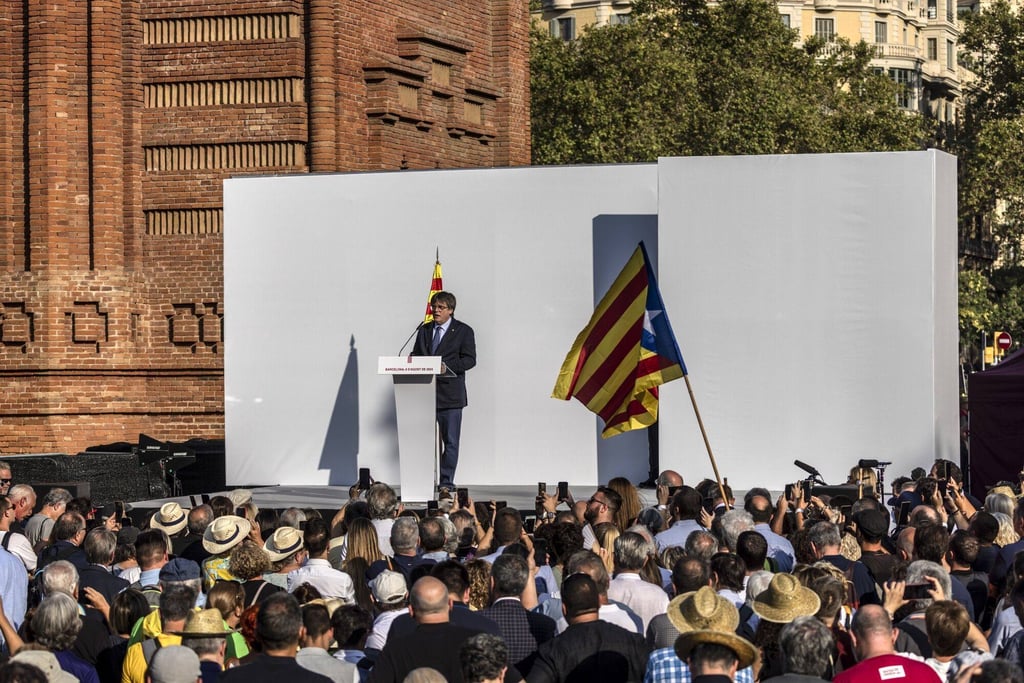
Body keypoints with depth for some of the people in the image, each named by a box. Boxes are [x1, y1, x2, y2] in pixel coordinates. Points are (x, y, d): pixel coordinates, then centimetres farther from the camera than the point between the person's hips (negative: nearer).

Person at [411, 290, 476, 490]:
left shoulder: (463, 331, 1)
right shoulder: (424, 330, 16)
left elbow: (470, 359, -5)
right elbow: (416, 354, 20)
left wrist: (447, 367, -20)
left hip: (449, 393, -4)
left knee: (450, 441, 0)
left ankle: (446, 482, 5)